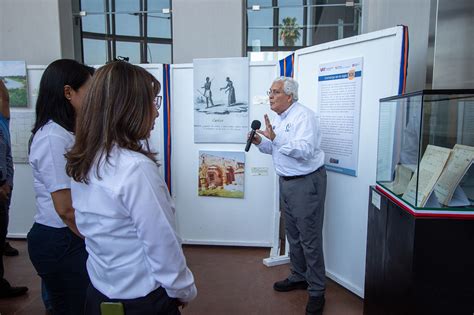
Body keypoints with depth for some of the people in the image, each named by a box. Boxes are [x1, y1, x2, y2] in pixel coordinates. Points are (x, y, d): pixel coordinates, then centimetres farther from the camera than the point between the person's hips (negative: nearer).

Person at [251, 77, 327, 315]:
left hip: (306, 182, -9)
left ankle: (316, 291, 14)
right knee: (293, 234, 19)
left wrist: (276, 138, -35)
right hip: (286, 181, 9)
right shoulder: (278, 118, 12)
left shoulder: (304, 116, -16)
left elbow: (304, 150, -28)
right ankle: (299, 277, 36)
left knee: (310, 239, -1)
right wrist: (260, 142, 1)